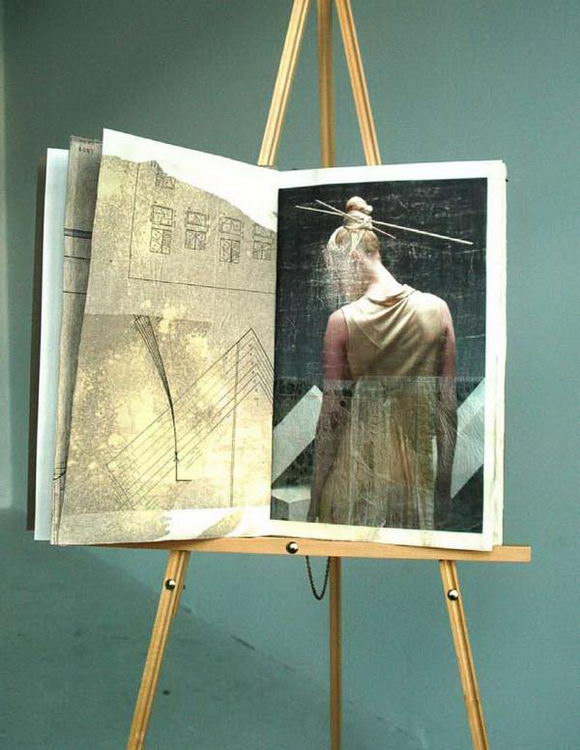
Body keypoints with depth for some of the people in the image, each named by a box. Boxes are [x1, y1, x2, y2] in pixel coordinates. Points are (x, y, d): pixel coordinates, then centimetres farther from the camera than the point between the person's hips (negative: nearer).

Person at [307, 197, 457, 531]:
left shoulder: (343, 321, -9)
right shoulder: (437, 309, -3)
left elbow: (331, 414, -6)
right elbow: (448, 406, -1)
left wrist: (316, 500, 3)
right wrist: (444, 488, 8)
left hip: (355, 484, -2)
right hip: (415, 483, 2)